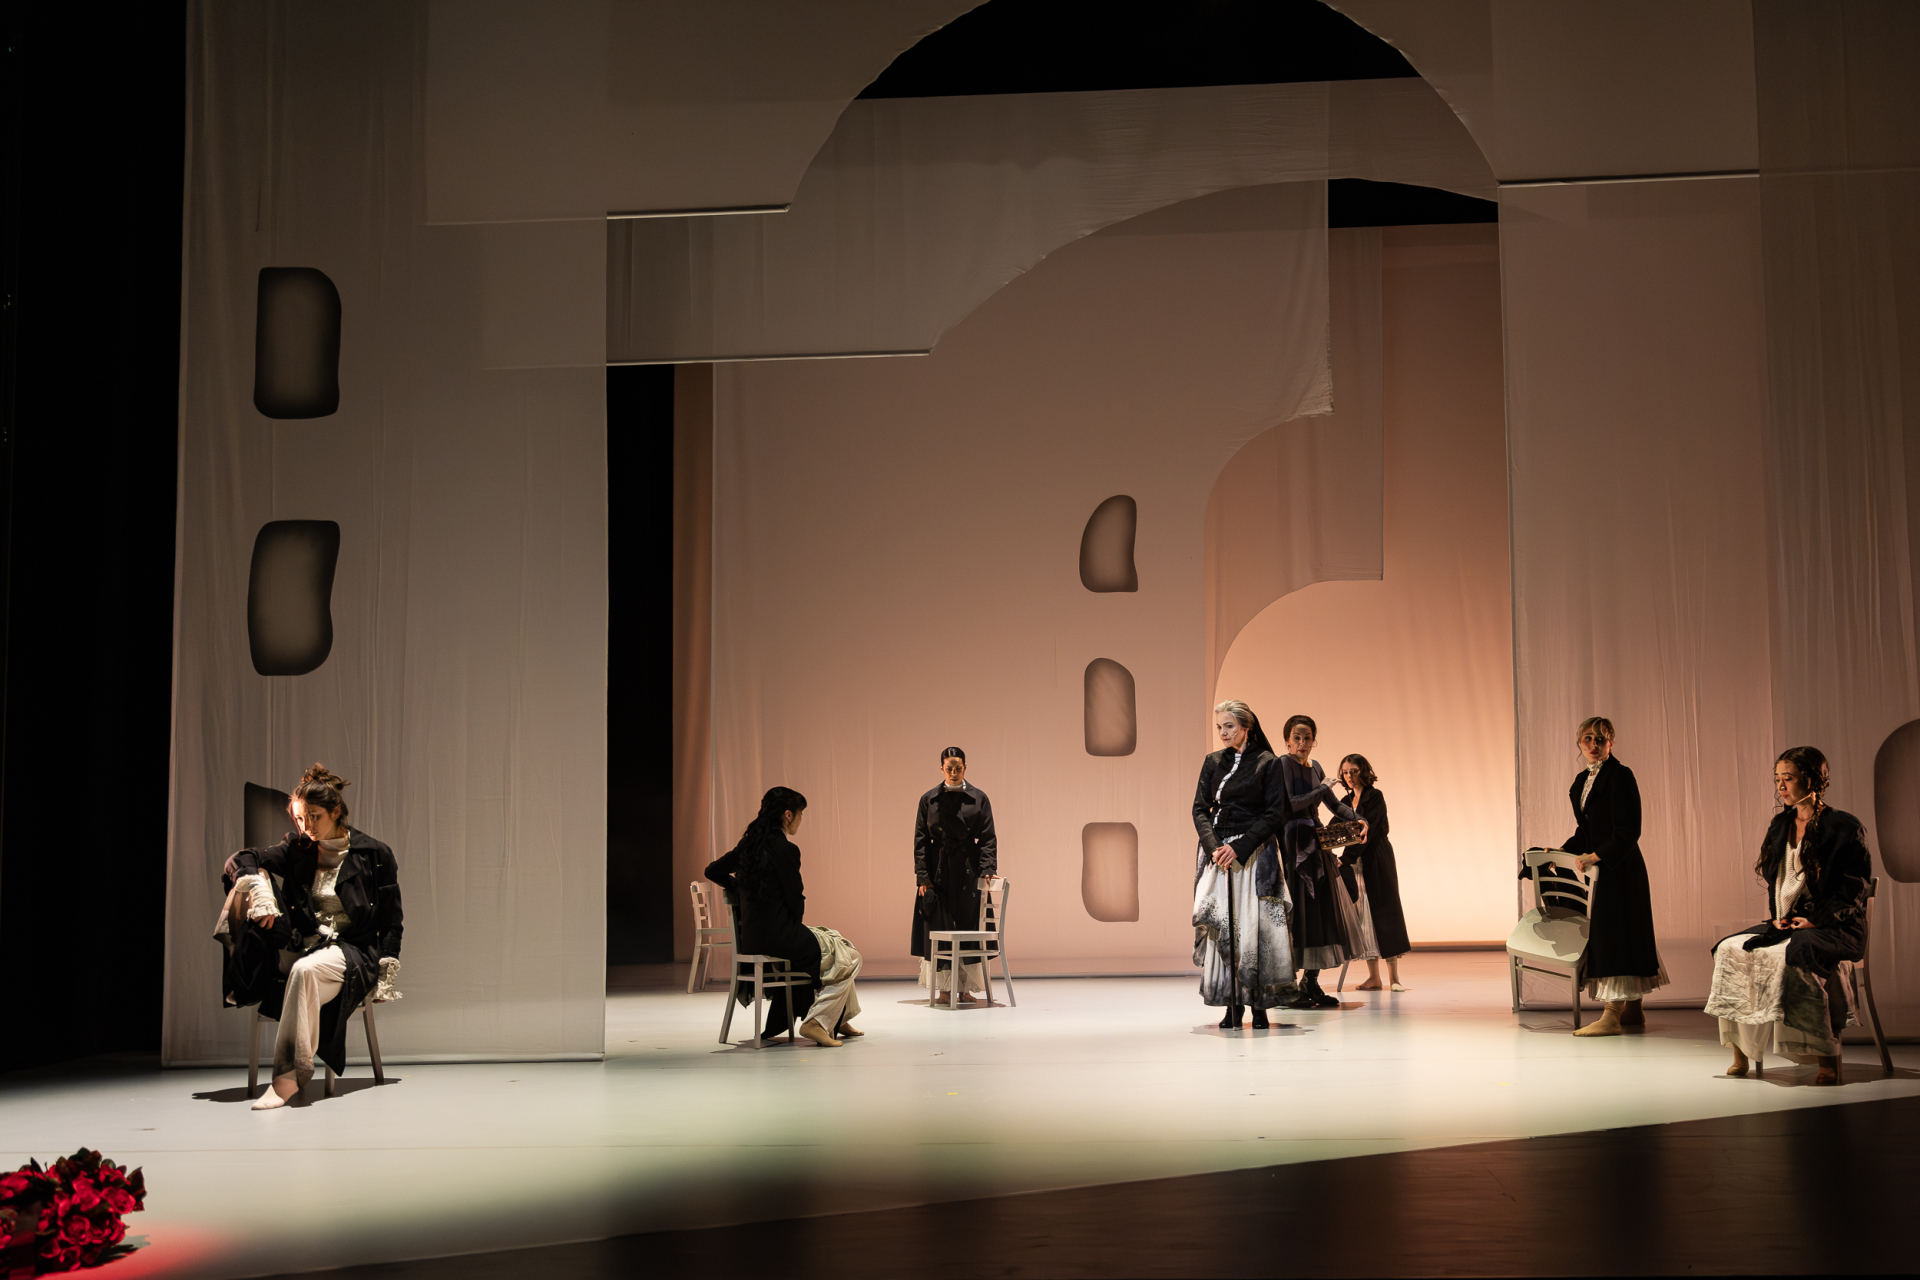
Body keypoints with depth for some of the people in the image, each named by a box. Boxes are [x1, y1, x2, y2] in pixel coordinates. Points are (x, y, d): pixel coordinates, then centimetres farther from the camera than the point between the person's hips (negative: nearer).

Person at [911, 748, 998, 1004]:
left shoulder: (979, 799, 3)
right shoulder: (929, 800, 4)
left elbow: (988, 838, 1)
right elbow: (921, 840, 3)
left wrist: (987, 871, -11)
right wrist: (923, 876, -6)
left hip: (968, 870, 0)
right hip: (937, 871, 0)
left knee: (968, 926, 0)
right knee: (938, 929, -1)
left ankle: (966, 988, 6)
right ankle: (943, 988, 6)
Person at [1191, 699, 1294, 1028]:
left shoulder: (1267, 764, 0)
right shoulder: (1212, 763, 12)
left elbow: (1272, 815, -4)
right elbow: (1200, 810, 7)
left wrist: (1238, 848, -14)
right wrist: (1214, 847, -10)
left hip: (1253, 851, -3)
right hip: (1217, 851, 3)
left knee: (1253, 925, -7)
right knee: (1220, 926, -3)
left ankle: (1259, 1004, -1)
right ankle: (1232, 1004, 0)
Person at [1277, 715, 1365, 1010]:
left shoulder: (1314, 766, 17)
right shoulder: (1284, 764, -7)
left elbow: (1332, 803, 21)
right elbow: (1290, 803, -15)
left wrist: (1358, 819, 6)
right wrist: (1322, 789, -9)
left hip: (1315, 842, 8)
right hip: (1294, 844, -8)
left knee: (1319, 908, 5)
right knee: (1297, 910, -10)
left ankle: (1311, 983, 11)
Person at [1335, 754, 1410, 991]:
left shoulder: (1375, 797, -7)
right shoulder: (1347, 802, 14)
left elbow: (1365, 831, -17)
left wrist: (1344, 859, -23)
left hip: (1376, 862, -6)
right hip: (1355, 864, 6)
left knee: (1383, 911, -6)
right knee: (1362, 915, 2)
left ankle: (1394, 976, -4)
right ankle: (1373, 976, 4)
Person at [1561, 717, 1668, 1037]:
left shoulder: (1620, 775, -12)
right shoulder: (1582, 780, 14)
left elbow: (1628, 831, -17)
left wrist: (1595, 856, -21)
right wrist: (1562, 852, 10)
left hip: (1619, 868, -9)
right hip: (1600, 867, 9)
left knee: (1615, 932, -8)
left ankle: (1612, 1016, -6)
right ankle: (1633, 1011, 19)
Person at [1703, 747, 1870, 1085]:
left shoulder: (1843, 827, -5)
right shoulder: (1780, 826, 15)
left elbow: (1856, 885, -8)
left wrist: (1816, 921, -16)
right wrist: (1777, 915, 3)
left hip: (1833, 928, -7)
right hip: (1785, 923, 7)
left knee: (1790, 954, -37)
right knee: (1729, 950, -15)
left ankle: (1827, 1057, -29)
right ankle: (1741, 1053, -11)